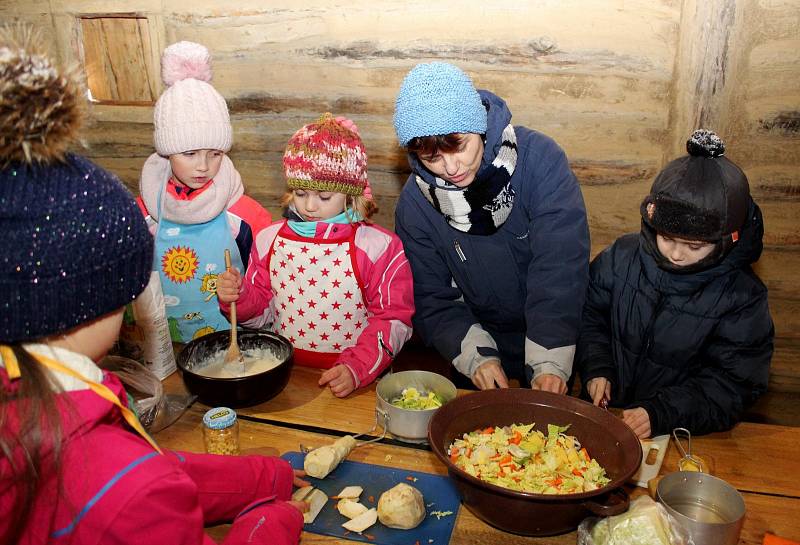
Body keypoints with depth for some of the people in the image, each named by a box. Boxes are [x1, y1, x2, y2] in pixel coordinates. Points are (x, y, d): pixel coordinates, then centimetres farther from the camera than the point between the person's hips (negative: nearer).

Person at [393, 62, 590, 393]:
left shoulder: (538, 158, -22)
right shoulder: (415, 203, -14)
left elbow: (560, 265, -26)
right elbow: (430, 298, -9)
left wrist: (550, 361, -32)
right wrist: (475, 355, -22)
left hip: (555, 345, -1)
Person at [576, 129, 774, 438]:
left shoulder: (742, 297, -9)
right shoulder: (621, 257, -3)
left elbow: (730, 383, -8)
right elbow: (591, 316, 10)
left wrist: (660, 414, -19)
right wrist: (596, 368, -6)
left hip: (681, 431, 0)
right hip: (604, 410, 0)